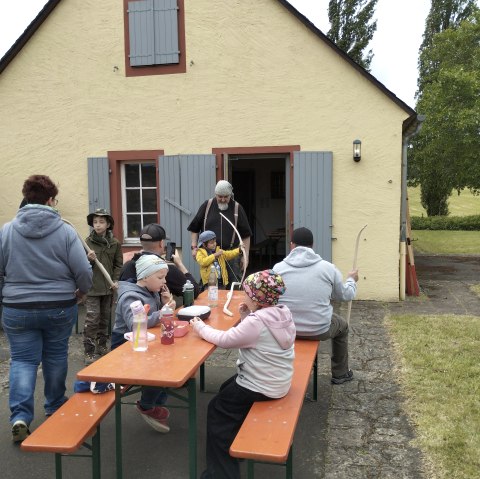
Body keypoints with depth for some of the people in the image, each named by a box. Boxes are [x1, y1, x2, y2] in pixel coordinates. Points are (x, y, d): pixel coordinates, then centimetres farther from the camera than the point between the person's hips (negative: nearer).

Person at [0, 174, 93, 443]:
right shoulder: (65, 231, -10)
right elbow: (83, 271, -11)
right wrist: (82, 291, 10)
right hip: (60, 308, 0)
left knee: (23, 360, 10)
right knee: (56, 356, 17)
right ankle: (55, 407, 33)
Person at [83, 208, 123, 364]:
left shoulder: (115, 243, 2)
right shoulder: (88, 242, -3)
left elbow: (118, 264, 7)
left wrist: (116, 280, -5)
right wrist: (89, 259, -22)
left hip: (108, 287, 3)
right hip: (92, 287, -3)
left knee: (105, 318, 14)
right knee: (92, 319, -7)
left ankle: (101, 345, 29)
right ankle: (89, 351, 1)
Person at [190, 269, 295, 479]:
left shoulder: (257, 321, -28)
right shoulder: (283, 313, 0)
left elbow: (224, 340, -19)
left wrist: (200, 327, -5)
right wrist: (245, 318, -4)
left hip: (262, 386, -9)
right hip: (278, 380, 9)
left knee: (217, 410, 9)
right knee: (226, 389, 26)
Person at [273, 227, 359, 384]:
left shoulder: (278, 268, -7)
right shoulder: (328, 267, -7)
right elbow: (346, 295, 8)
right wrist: (352, 280, 30)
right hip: (319, 330, -1)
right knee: (342, 326, 32)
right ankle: (340, 373, 44)